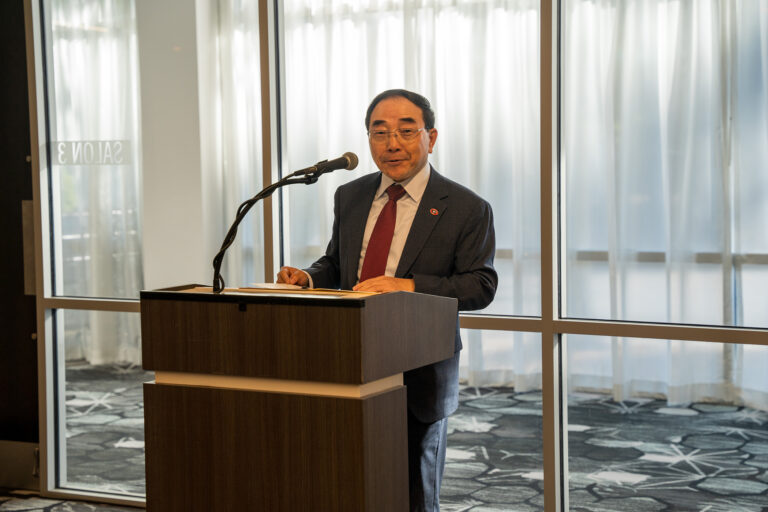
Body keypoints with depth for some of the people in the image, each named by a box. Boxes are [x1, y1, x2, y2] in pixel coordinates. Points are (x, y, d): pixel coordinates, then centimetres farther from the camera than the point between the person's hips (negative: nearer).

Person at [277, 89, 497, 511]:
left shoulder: (466, 209, -6)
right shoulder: (349, 197, 9)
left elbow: (481, 286, -12)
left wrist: (410, 285, -26)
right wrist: (307, 278, -4)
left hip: (419, 380, -4)